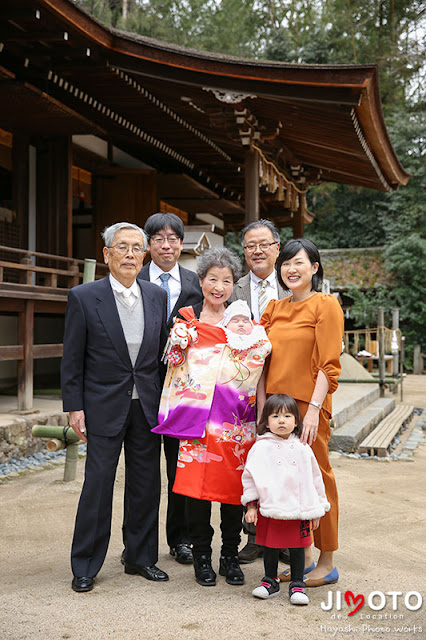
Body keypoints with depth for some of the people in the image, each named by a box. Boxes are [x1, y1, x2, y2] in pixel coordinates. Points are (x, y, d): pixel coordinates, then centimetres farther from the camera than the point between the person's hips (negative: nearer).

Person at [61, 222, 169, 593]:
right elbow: (72, 359, -3)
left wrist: (164, 401, 7)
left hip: (147, 407, 4)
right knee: (97, 485, 0)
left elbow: (163, 352, 11)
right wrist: (74, 407, -7)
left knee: (147, 485, 10)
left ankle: (141, 557, 26)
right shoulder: (84, 297, -5)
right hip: (105, 406, -4)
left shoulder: (157, 296, 6)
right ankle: (85, 566, 14)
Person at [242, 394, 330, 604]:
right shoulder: (261, 447, -1)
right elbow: (251, 476, 1)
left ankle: (297, 585, 20)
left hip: (299, 509, 1)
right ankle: (270, 582, 26)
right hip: (270, 509, -1)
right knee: (270, 547, 9)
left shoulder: (303, 450, 6)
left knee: (297, 547, 7)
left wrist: (316, 509, 13)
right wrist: (251, 505, -3)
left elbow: (314, 479, 13)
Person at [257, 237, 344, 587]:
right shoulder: (274, 309, 14)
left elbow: (328, 365, -11)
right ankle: (304, 556, 24)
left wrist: (313, 409, -18)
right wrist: (263, 410, 4)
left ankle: (327, 564, 14)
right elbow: (264, 364, 12)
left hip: (309, 405, -6)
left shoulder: (325, 305, -4)